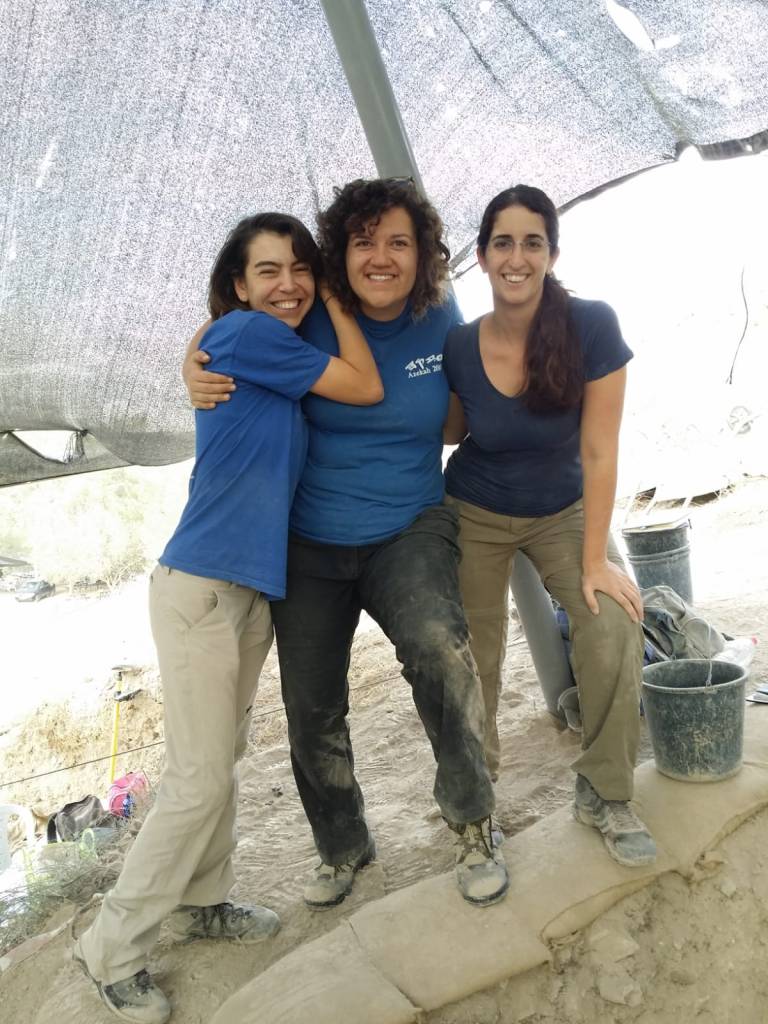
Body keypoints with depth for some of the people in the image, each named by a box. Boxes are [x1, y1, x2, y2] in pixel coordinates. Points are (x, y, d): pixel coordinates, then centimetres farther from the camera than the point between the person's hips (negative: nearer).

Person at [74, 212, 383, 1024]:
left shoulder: (282, 358, 15)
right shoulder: (247, 332, -11)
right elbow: (368, 390, -9)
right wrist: (335, 302, 2)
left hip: (252, 582, 9)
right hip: (202, 584, -9)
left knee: (221, 761, 18)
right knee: (200, 778, -3)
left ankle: (201, 902, 36)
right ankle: (112, 949, 15)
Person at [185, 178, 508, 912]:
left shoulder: (440, 321, -4)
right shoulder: (311, 322, -8)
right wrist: (196, 374, -12)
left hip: (409, 530, -1)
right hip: (310, 546, 2)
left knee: (438, 644, -32)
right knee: (312, 712, 10)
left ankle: (472, 825, -7)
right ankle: (343, 847, 38)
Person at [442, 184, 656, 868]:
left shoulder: (592, 326, -20)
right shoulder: (458, 348, -14)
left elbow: (598, 450, -19)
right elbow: (449, 432, 3)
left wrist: (595, 559, -17)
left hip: (564, 510, 0)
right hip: (477, 515, 1)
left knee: (615, 625, -19)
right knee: (474, 657, 3)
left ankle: (605, 796, 5)